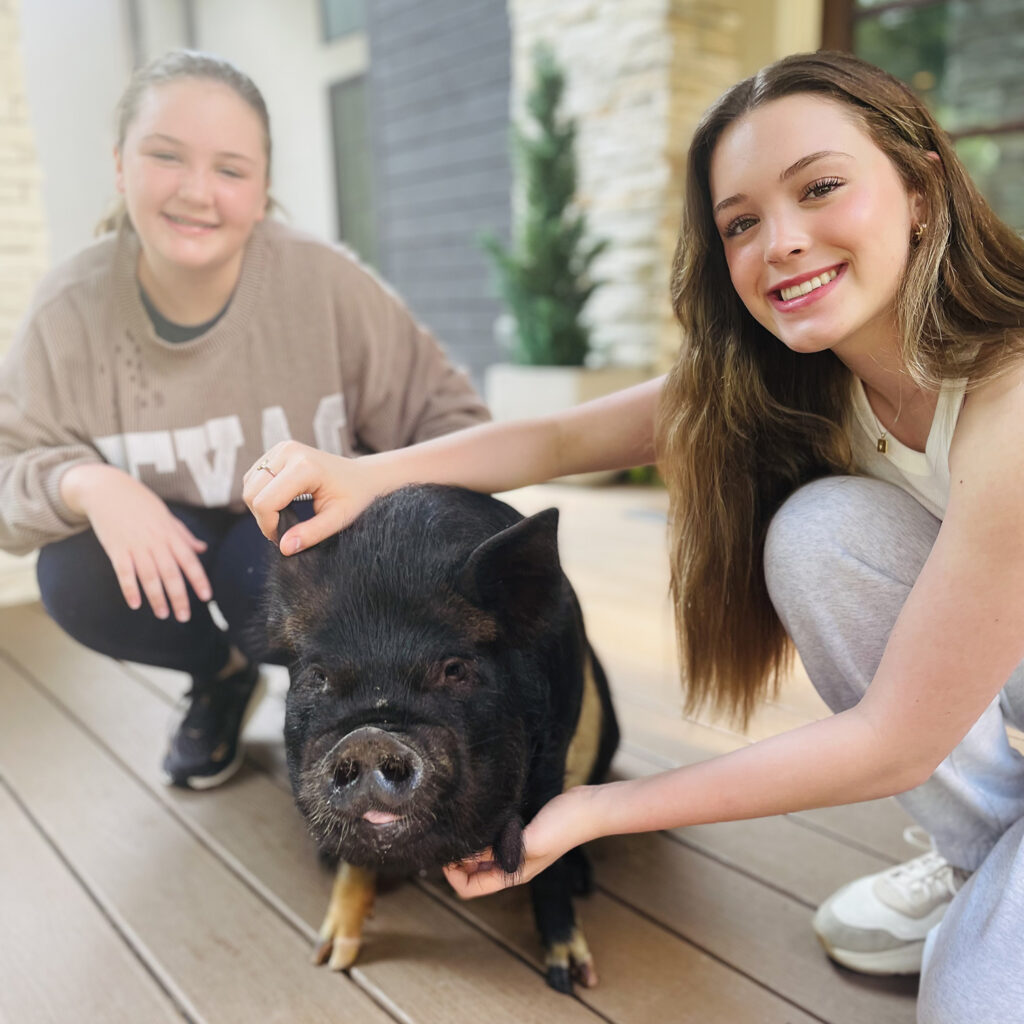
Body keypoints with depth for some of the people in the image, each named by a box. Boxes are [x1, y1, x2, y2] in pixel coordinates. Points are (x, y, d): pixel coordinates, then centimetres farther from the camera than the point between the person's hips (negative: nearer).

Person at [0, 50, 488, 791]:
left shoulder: (326, 283, -21)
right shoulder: (71, 308, -14)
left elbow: (450, 418, -13)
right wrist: (85, 485, -31)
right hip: (164, 561, 3)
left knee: (267, 562, -33)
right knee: (75, 578, -25)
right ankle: (223, 672, 9)